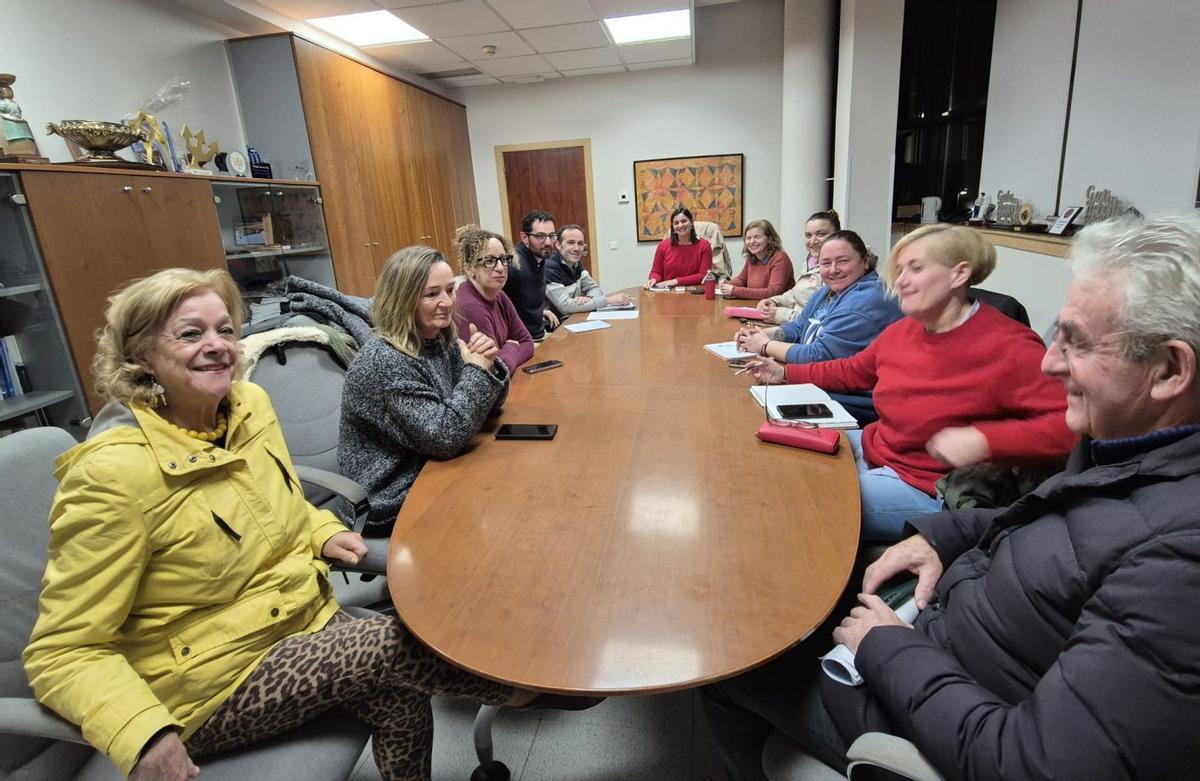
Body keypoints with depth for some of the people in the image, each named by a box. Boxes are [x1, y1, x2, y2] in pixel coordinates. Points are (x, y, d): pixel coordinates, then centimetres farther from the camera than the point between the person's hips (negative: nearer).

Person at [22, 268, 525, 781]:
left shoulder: (250, 404, -3)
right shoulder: (113, 472, -22)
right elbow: (64, 650, -16)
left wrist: (321, 532, -1)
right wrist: (142, 735, -32)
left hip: (304, 622, 6)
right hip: (214, 680, -5)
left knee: (400, 701, -16)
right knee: (394, 646, -20)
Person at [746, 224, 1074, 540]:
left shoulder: (1007, 346, -21)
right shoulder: (902, 330, 3)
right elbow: (852, 371, 17)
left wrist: (983, 440, -36)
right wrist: (785, 373, 11)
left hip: (928, 490, -8)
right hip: (870, 448, 8)